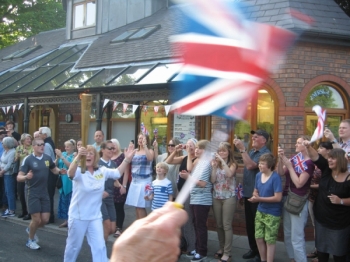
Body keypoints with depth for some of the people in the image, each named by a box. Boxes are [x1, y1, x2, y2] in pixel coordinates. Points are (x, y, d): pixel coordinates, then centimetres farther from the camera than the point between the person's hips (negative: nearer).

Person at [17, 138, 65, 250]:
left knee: (45, 220, 6)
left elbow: (54, 169, 18)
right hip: (32, 193, -5)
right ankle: (30, 240, 21)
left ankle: (30, 229, 38)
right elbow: (19, 177, -16)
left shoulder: (47, 158, 0)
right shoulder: (28, 159, -15)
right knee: (36, 219, -5)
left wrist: (60, 171, -6)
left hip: (44, 192, 5)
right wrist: (26, 177, -39)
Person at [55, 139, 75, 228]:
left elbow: (70, 166, -21)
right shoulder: (63, 154, 10)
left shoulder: (75, 155, -7)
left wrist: (61, 156, -21)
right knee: (63, 201, 11)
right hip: (63, 182, 7)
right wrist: (57, 157, -11)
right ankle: (66, 220, 20)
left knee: (71, 202, -5)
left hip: (71, 183, -6)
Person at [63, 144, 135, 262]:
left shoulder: (102, 171, -1)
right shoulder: (79, 172, -15)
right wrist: (78, 157, -56)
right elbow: (70, 173, -37)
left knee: (99, 246, 3)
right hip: (78, 216, -3)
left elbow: (117, 173, -3)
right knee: (74, 246, 14)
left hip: (95, 217, 3)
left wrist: (127, 159, -18)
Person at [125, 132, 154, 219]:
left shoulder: (150, 151, -2)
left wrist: (145, 145, -26)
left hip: (144, 181, -5)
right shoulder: (135, 152, 11)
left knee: (141, 207, -8)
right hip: (135, 181, 5)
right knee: (137, 207, 9)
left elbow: (150, 158, -26)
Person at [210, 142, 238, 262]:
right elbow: (212, 180, -1)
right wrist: (214, 167, -11)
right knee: (219, 225, 13)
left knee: (227, 225, -3)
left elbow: (230, 174, -26)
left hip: (228, 197, -5)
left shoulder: (232, 164, -4)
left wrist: (222, 160, -25)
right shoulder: (216, 164, 8)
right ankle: (222, 248, 27)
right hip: (216, 197, 5)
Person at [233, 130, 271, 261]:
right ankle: (253, 249, 29)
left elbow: (250, 165, -27)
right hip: (248, 193, 9)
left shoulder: (265, 153, -17)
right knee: (249, 224, 16)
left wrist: (242, 149, -26)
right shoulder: (251, 151, 11)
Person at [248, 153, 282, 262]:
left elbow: (278, 198, -23)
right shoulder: (258, 175, 0)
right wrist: (255, 196, -11)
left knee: (270, 240, 5)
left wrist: (260, 199, -24)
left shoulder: (275, 177, -21)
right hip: (260, 211, 7)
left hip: (272, 214, -6)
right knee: (258, 238, 12)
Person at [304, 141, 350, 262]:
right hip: (321, 218, 5)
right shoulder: (326, 169, -4)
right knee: (321, 248, 19)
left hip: (340, 223, -5)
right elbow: (315, 156, -13)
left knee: (338, 252, 9)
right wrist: (308, 146, -30)